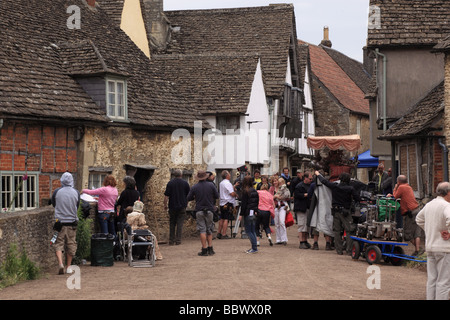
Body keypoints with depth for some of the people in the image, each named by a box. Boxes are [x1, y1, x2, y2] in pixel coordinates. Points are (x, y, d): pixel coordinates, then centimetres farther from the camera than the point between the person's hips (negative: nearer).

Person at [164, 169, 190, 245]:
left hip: (172, 207, 0)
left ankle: (171, 241, 11)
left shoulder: (170, 183, -4)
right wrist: (186, 202, 21)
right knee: (180, 224, 3)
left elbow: (166, 196, -6)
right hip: (182, 206, 0)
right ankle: (178, 240, -2)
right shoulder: (185, 183, -1)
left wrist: (165, 205, 4)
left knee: (172, 224, 10)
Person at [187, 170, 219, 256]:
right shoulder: (211, 185, -2)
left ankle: (204, 250, -4)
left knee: (202, 230, -1)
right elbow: (217, 196, 2)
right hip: (209, 210, 1)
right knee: (209, 230, 12)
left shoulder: (194, 187, -5)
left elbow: (189, 198, 0)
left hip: (199, 211, -1)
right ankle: (210, 248, 7)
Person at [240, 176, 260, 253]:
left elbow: (243, 203, -13)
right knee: (253, 230, 13)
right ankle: (254, 247, 13)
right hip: (254, 213, 7)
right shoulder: (255, 191, 9)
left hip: (248, 213, -7)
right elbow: (257, 202, 15)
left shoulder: (245, 191, -12)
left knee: (248, 231, -2)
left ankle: (254, 247, -8)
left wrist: (241, 214, -9)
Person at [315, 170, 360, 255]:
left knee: (337, 231, 10)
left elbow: (324, 181, 8)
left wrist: (318, 174, 25)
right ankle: (349, 250, -6)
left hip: (336, 211, 4)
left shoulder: (334, 186, -4)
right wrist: (352, 200, 15)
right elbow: (358, 199, -8)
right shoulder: (350, 189, -10)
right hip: (345, 211, -4)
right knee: (349, 231, -1)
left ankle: (339, 250, 12)